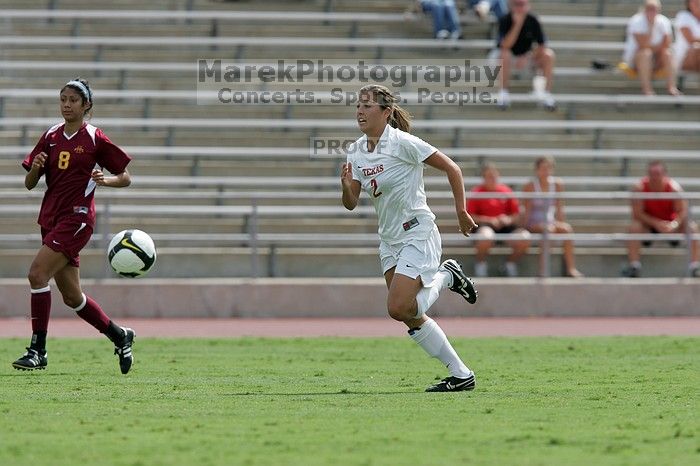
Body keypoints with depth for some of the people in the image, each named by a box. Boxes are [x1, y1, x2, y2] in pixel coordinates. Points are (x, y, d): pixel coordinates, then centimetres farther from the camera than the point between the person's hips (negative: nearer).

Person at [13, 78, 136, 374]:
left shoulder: (95, 139, -4)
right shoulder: (51, 137, 11)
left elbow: (125, 178, 2)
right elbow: (29, 184, 11)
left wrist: (105, 180, -18)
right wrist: (35, 168, -10)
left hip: (76, 218, -7)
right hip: (51, 218, 7)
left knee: (37, 273, -21)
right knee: (71, 296, 10)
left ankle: (38, 351, -17)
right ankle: (120, 336, 29)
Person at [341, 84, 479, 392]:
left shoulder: (402, 143, -17)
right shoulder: (356, 151, 4)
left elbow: (451, 168, -11)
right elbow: (351, 204, 5)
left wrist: (461, 212, -9)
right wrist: (347, 186, -17)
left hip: (418, 235, -8)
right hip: (390, 240, 8)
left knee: (399, 308, -18)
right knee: (411, 317, 5)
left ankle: (446, 277, 8)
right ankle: (461, 375, 14)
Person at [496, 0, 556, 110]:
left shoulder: (533, 21, -13)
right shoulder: (505, 21, -19)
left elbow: (541, 46, -11)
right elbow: (505, 46, -32)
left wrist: (525, 59, -25)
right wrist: (517, 24, -37)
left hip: (526, 56, 2)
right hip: (510, 56, -2)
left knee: (548, 54, -22)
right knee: (503, 55, -37)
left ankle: (547, 93, -19)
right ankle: (504, 93, -24)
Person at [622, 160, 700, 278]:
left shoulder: (674, 188, -21)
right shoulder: (640, 188, -21)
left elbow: (682, 212, -18)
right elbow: (637, 214, -20)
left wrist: (674, 225, -39)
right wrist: (656, 223, -31)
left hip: (670, 223, 0)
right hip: (649, 223, 0)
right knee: (634, 227, -31)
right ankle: (634, 266, -29)